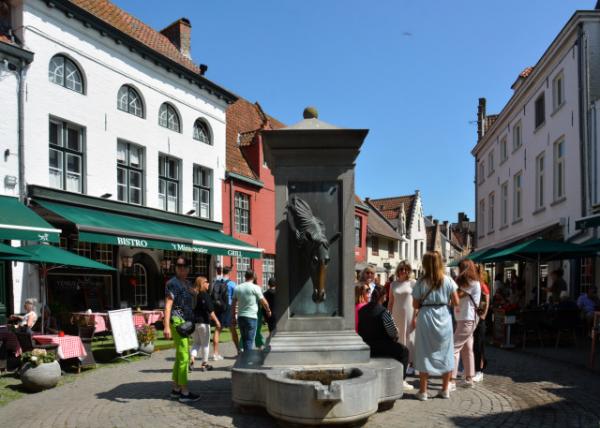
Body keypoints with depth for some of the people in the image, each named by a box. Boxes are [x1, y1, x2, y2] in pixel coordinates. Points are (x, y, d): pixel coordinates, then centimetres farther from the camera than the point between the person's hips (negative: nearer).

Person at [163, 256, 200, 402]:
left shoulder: (187, 283, 15)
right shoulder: (172, 283, -11)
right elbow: (168, 305, -18)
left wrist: (191, 323, 19)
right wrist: (167, 326, -25)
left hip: (186, 322, 9)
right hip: (177, 322, -9)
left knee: (180, 356, 14)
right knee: (184, 357, -8)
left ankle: (176, 389, 22)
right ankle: (184, 392, -3)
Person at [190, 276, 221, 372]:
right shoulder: (205, 295, -13)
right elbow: (210, 310, -16)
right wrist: (216, 321, -12)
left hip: (194, 321, 6)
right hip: (203, 321, -6)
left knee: (196, 342, 17)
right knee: (205, 343, 7)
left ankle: (192, 359, -2)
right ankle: (204, 364, 13)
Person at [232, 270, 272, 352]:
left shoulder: (237, 288, 7)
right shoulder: (255, 288, -8)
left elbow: (233, 303, 10)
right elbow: (263, 302, -3)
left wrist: (234, 316, 17)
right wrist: (268, 310, 15)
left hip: (240, 317, 5)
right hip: (251, 317, -5)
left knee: (244, 339, 16)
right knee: (250, 340, -3)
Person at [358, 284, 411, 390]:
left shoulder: (362, 310, 3)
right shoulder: (383, 312, -18)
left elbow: (360, 330, 10)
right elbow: (392, 332, -17)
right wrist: (395, 336, 5)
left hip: (366, 345, 8)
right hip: (380, 347, -8)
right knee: (403, 350, 9)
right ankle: (401, 380, 6)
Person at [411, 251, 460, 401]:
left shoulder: (421, 283, -6)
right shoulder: (448, 281, -2)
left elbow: (415, 305, -4)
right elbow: (456, 302, 0)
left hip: (426, 317, -2)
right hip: (444, 317, 2)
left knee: (424, 353, 5)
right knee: (445, 353, 13)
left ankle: (423, 391, 8)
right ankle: (445, 389, 19)